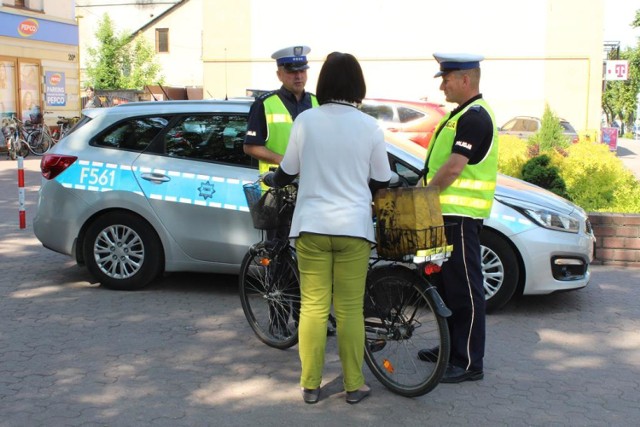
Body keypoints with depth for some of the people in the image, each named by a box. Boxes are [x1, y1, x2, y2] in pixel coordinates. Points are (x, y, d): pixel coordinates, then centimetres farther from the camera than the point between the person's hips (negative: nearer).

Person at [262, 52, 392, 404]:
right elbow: (381, 182, 4)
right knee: (350, 310, 8)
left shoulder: (306, 120, -3)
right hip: (354, 227, 0)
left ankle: (310, 385, 14)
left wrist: (269, 179, 29)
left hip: (312, 226, 0)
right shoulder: (369, 127, -3)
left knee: (313, 307, 8)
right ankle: (353, 385, 16)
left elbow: (288, 172, 6)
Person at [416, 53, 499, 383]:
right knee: (446, 283, 17)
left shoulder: (475, 117, -16)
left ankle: (469, 363, 1)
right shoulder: (462, 114, 18)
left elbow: (453, 168, -22)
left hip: (461, 215, -11)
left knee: (464, 288, -6)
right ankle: (451, 347, 29)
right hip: (448, 211, 11)